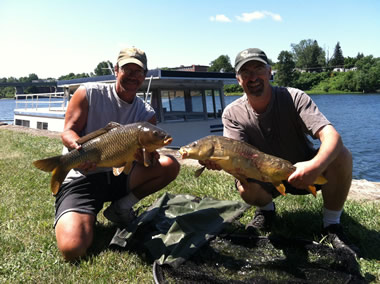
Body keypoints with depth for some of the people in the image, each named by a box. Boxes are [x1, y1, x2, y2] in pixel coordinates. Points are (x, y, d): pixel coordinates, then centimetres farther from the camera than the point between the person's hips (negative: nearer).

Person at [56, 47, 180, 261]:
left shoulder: (146, 113, 5)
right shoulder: (89, 93, -2)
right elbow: (68, 132, -6)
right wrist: (80, 147, -30)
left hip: (119, 177, 4)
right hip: (81, 177, -4)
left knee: (170, 165, -16)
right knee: (73, 248, -27)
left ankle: (121, 207, 0)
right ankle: (87, 217, 10)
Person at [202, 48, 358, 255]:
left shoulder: (294, 98, -18)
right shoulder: (232, 113, -12)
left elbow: (331, 136, -30)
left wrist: (315, 166, -52)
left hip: (306, 170, 0)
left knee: (341, 156, -28)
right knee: (246, 190, -33)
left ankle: (332, 225, -7)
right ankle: (266, 209, 7)